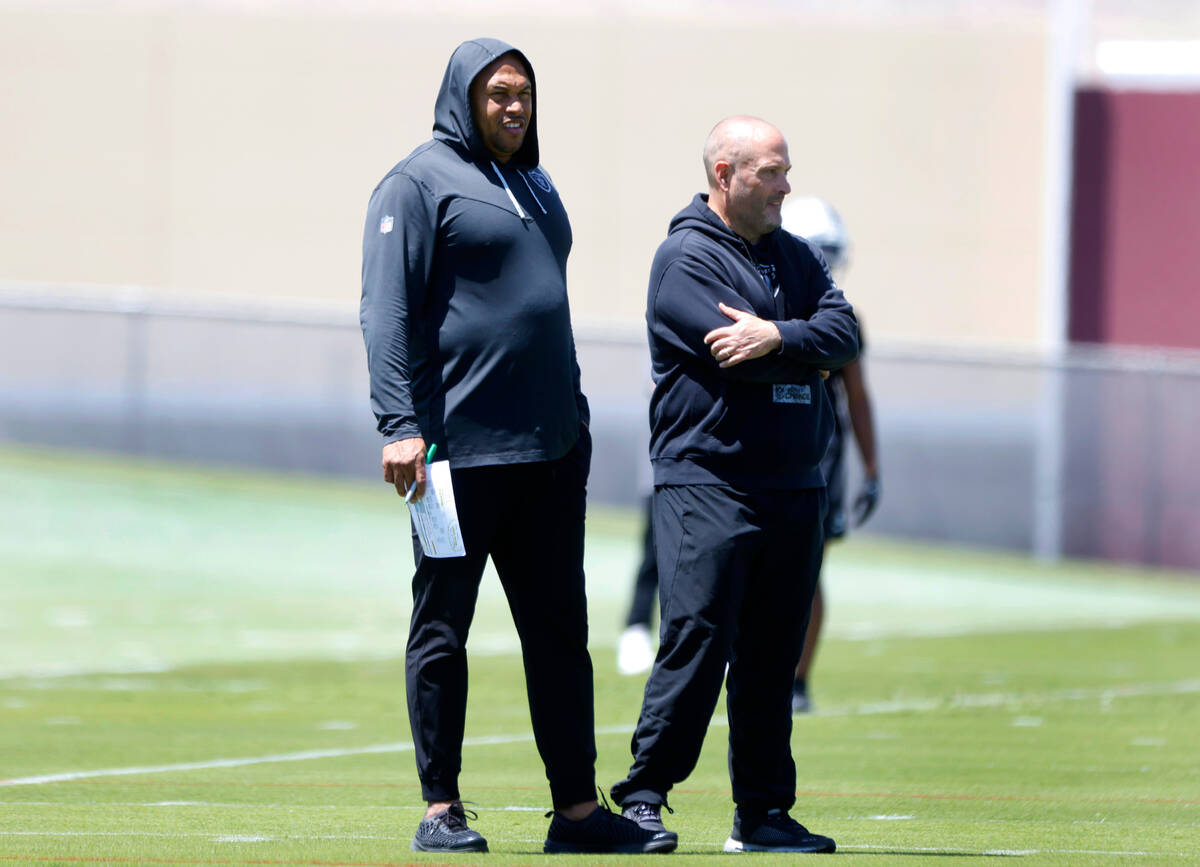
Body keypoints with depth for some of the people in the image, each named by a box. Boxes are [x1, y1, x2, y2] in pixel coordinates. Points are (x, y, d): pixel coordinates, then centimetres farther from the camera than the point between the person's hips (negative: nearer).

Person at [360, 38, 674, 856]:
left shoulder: (536, 187, 19)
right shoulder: (420, 183, -4)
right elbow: (388, 311, -11)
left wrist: (576, 413, 23)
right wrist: (400, 425, -19)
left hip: (550, 451, 7)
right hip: (459, 445, -7)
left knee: (560, 630, 7)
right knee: (442, 627, 0)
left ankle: (578, 808, 10)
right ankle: (441, 810, 4)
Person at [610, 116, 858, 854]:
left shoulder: (794, 257, 18)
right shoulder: (685, 258, -4)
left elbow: (843, 335, 1)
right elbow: (739, 361, -16)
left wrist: (777, 336, -15)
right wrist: (806, 343, -2)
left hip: (794, 487, 7)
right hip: (708, 482, -7)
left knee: (773, 655, 8)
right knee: (696, 641, -11)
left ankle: (763, 813, 12)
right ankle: (643, 798, -5)